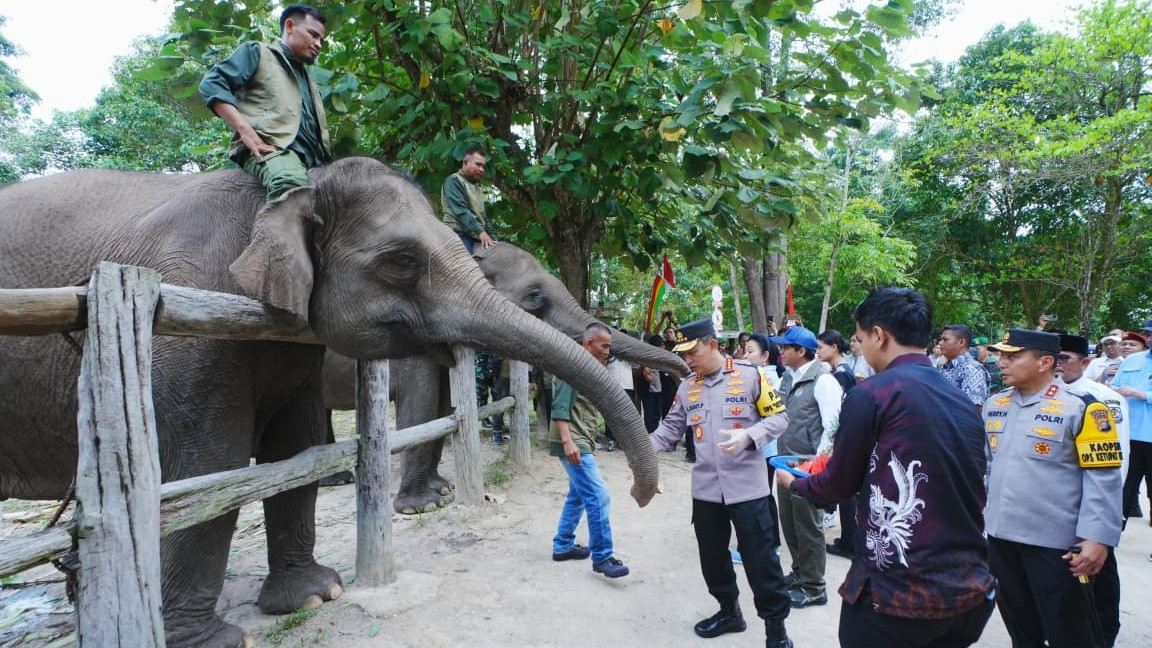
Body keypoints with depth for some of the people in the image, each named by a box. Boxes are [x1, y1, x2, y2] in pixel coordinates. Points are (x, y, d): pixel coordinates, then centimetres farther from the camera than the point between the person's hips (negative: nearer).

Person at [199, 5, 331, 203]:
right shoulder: (257, 52, 18)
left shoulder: (308, 79, 39)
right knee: (292, 183, -40)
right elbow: (212, 82, 4)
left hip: (310, 159, 7)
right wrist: (245, 130, -11)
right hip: (270, 147, -7)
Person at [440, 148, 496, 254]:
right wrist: (480, 232, -20)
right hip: (459, 235, -8)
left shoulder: (477, 188, 26)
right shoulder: (454, 181, -1)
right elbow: (460, 211, -13)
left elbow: (483, 217, 27)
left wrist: (492, 238, 14)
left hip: (477, 238, 8)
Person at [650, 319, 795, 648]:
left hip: (748, 488, -5)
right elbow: (671, 427, 10)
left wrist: (748, 436, -23)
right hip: (706, 490, 5)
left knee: (761, 560, 3)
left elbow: (779, 417, -6)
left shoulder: (749, 376, -8)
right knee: (712, 557, 17)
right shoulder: (687, 387, 7)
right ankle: (729, 611, 38)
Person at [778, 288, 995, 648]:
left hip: (898, 595, -6)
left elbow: (838, 485, -4)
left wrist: (793, 483, 18)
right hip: (969, 592, 6)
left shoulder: (871, 394, -12)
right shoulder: (963, 402, 7)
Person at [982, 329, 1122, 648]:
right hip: (1000, 535, 5)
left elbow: (1103, 477, -12)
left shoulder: (1081, 407, -11)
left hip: (1055, 541, -5)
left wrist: (1097, 537, -16)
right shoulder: (994, 405, 6)